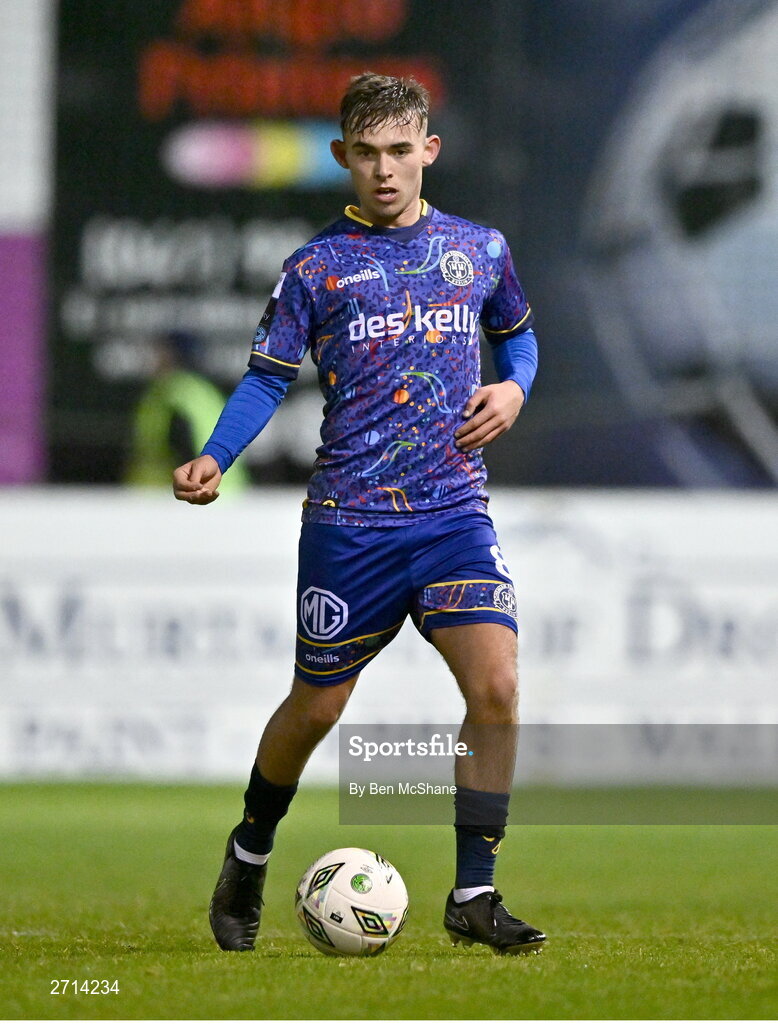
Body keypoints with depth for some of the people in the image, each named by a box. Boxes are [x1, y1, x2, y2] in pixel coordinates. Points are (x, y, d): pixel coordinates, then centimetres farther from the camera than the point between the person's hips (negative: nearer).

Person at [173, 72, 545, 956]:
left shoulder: (480, 250, 8)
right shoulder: (317, 266, 0)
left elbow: (516, 335, 24)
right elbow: (267, 378, 2)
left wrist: (512, 389, 2)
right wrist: (213, 460, -14)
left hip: (455, 511, 2)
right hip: (348, 519, -2)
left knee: (495, 685, -17)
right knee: (315, 709, 9)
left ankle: (473, 894, -8)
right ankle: (249, 855, 36)